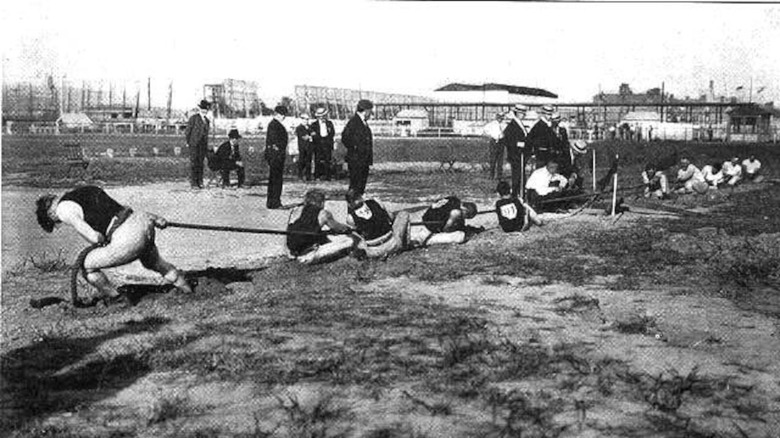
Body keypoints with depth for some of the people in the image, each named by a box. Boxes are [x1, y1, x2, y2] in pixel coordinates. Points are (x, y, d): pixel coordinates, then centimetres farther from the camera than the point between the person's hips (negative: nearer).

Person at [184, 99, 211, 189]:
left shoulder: (207, 120, 14)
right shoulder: (193, 118, -3)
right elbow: (187, 131, -1)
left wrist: (207, 146, 13)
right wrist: (188, 142, -2)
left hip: (203, 145, 5)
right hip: (194, 144, -5)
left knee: (200, 163, 7)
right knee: (194, 163, -6)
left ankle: (200, 182, 10)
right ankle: (193, 183, -5)